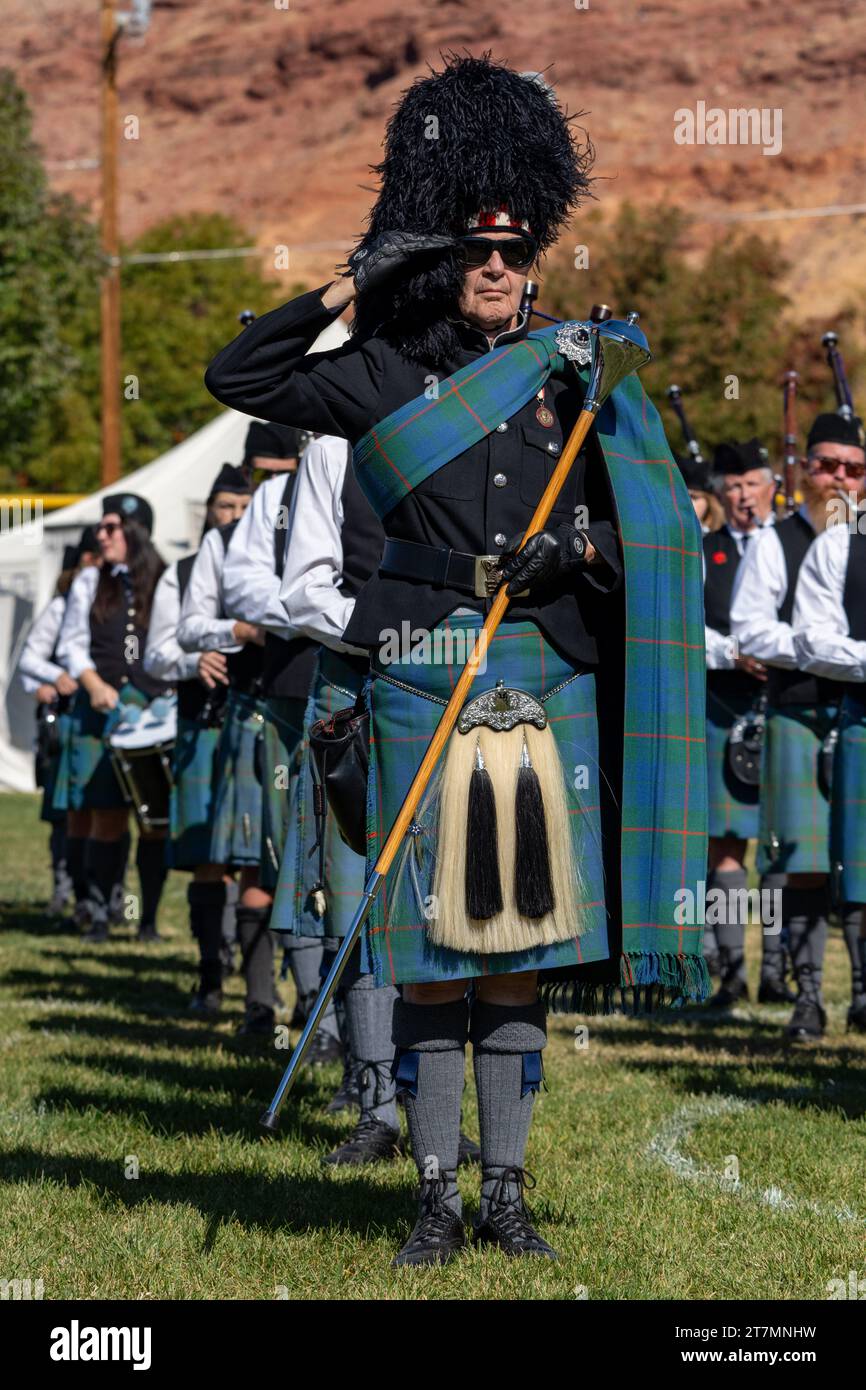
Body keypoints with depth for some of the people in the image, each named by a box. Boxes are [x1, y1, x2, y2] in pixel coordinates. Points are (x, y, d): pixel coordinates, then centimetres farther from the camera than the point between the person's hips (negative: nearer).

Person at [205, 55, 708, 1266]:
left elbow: (638, 526, 10)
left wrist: (575, 552, -11)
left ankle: (507, 1191, 11)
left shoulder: (565, 382, 10)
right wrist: (349, 286, -5)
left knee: (524, 937, 3)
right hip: (425, 683, -2)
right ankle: (438, 1196, 5)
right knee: (432, 941, -2)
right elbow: (237, 376, -1)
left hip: (547, 684, 2)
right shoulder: (380, 380, 5)